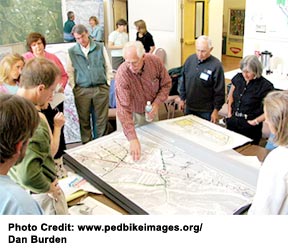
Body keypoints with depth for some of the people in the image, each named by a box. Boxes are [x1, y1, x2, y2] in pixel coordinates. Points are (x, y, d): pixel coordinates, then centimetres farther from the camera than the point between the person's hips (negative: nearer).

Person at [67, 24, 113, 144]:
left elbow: (108, 67, 9)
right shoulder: (72, 52, 3)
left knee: (101, 120, 6)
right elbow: (70, 72, 9)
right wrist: (73, 86, 1)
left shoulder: (100, 47, 3)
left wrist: (107, 82, 4)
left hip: (101, 89, 0)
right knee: (84, 120, 7)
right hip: (82, 91, 0)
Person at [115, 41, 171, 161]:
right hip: (134, 114, -4)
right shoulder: (122, 74, -34)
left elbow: (166, 84, -5)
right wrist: (133, 139, -46)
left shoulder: (155, 61, -23)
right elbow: (123, 109, -39)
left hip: (152, 110, 4)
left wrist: (157, 103, -21)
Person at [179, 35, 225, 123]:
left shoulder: (216, 65, -16)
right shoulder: (190, 59, -1)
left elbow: (219, 91, -12)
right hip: (189, 107, 5)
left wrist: (216, 110, -10)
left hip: (206, 110, -4)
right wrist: (182, 98, 10)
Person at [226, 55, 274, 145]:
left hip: (250, 127, -5)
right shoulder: (238, 78, 0)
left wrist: (255, 121, -15)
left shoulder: (265, 86, -16)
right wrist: (229, 113, 9)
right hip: (233, 122, 5)